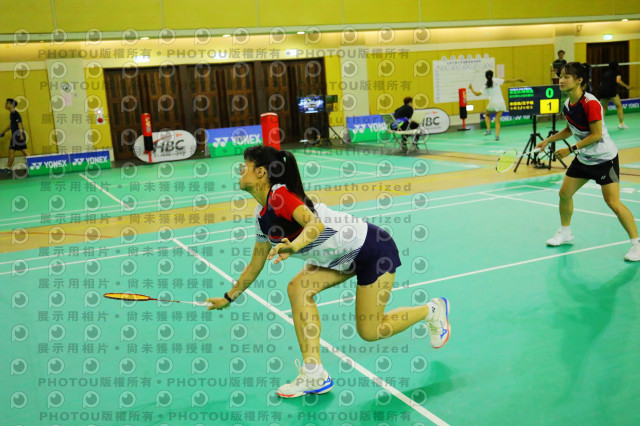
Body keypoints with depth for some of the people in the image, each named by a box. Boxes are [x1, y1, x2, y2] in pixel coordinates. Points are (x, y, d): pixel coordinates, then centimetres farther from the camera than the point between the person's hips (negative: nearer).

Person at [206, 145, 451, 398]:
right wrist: (228, 298, 23)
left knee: (370, 332, 0)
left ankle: (433, 310, 24)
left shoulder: (280, 194, -23)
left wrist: (294, 246, -58)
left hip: (373, 249, -9)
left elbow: (316, 224, -40)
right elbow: (256, 264, 16)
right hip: (346, 257, 9)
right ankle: (314, 376, -4)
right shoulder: (262, 216, 5)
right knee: (298, 288, -9)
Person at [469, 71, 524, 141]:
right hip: (501, 103, 0)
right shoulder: (496, 81, -1)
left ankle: (488, 130, 13)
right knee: (497, 120, 5)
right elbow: (507, 81, -2)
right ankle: (497, 135, -8)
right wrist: (517, 80, 7)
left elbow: (477, 94, 5)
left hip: (492, 104, 0)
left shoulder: (485, 87, 0)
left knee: (487, 115, 27)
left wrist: (471, 88, 21)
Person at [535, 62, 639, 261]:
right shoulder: (567, 104, 1)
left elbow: (596, 135, -24)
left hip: (604, 158, -8)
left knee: (613, 202, -13)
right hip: (583, 158, 8)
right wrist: (549, 140, 8)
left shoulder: (590, 103, -24)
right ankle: (565, 232, 31)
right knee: (564, 193, 10)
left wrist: (570, 150, -23)